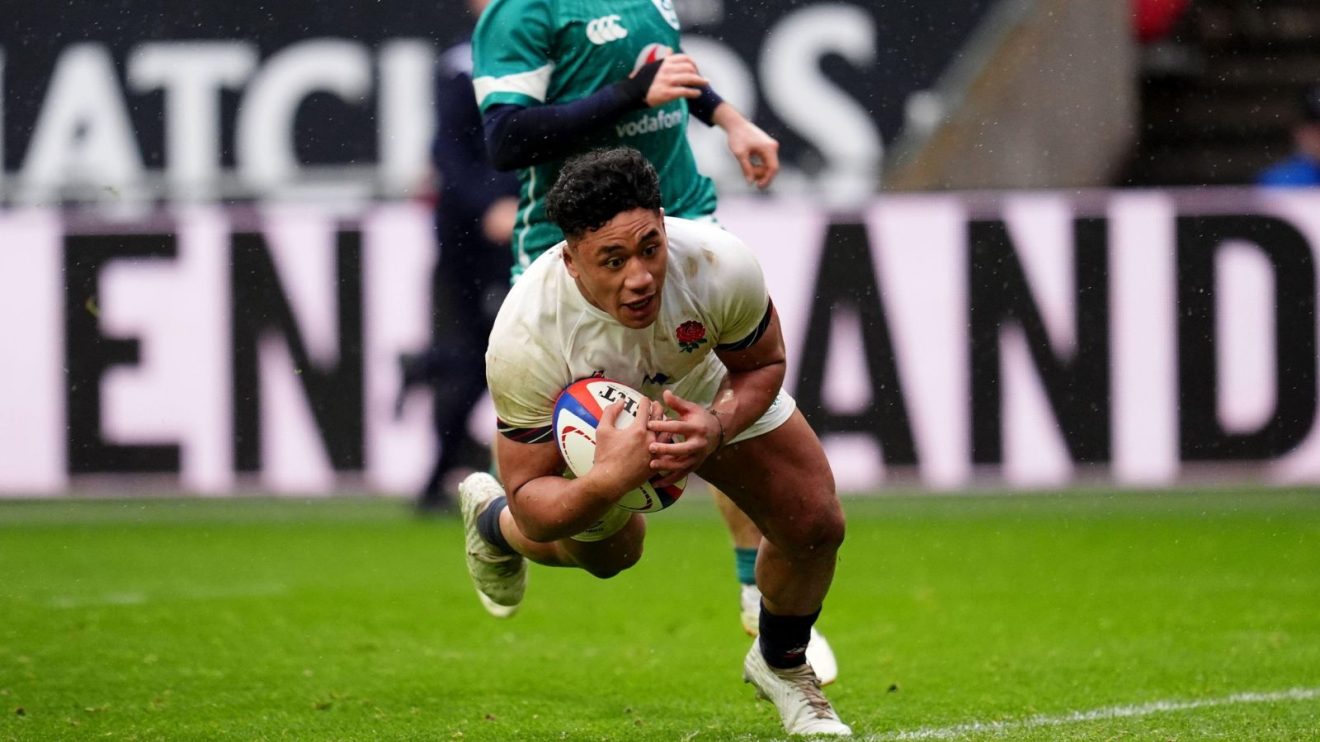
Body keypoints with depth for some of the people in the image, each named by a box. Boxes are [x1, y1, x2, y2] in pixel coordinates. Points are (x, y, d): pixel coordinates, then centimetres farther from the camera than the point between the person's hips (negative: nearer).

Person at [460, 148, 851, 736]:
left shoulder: (719, 265, -41)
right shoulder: (522, 340, -44)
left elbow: (762, 364, -17)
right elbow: (531, 500, -34)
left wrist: (717, 428, -39)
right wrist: (605, 482, -56)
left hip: (710, 394, 2)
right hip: (596, 423, -2)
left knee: (815, 527, -4)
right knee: (606, 552, 19)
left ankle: (780, 665, 29)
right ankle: (492, 523, 55)